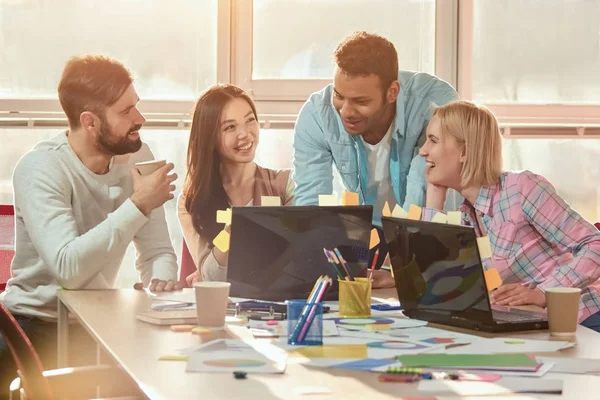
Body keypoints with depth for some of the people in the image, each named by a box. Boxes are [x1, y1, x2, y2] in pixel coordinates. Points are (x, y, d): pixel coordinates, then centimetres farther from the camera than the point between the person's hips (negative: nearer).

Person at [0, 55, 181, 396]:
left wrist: (162, 280, -22)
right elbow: (69, 269, -31)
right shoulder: (41, 169, -20)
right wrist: (138, 205, -31)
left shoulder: (137, 157, -2)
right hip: (35, 326, -5)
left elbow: (157, 251, 1)